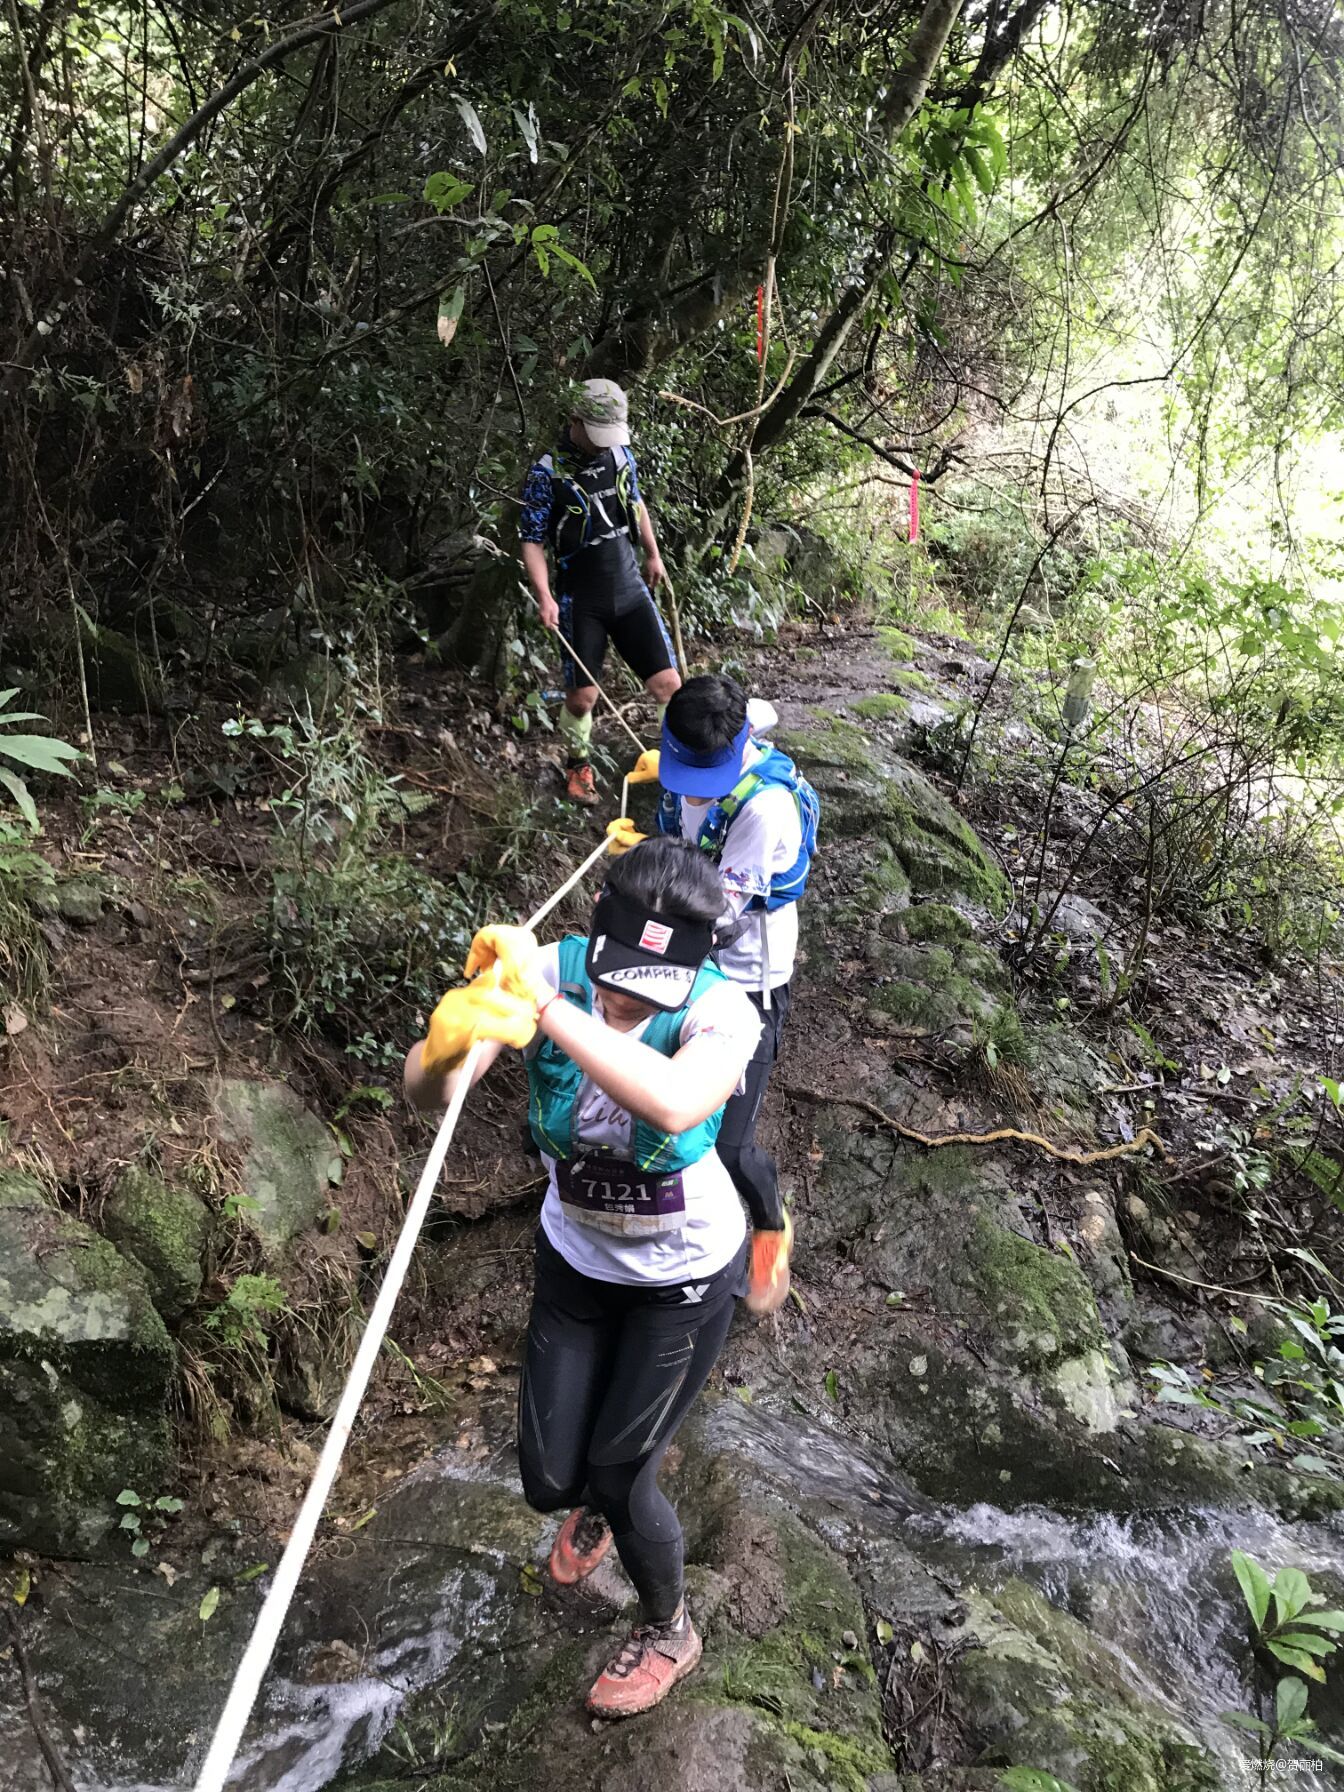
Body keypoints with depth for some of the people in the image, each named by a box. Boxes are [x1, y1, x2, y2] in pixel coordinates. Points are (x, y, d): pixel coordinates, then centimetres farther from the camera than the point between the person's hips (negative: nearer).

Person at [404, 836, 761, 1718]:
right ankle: (601, 1501, 52)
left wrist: (545, 1008, -54)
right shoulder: (549, 969, -24)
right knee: (550, 1479, 11)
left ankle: (669, 1633, 42)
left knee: (618, 1477, 7)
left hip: (685, 1273, -3)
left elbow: (677, 1103, -53)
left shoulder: (720, 1007, -30)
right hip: (576, 1256, 3)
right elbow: (425, 1089, -32)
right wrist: (447, 1039, -54)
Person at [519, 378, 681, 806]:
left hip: (630, 590, 4)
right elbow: (532, 541, -11)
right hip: (581, 602, -4)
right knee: (582, 694, 1)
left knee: (667, 682, -3)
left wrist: (653, 555, 28)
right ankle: (577, 765, 28)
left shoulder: (620, 453, 2)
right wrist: (545, 597, -22)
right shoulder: (548, 473, -13)